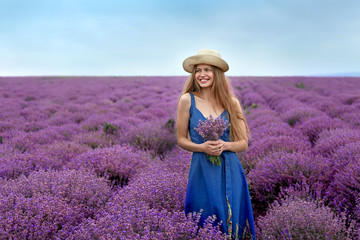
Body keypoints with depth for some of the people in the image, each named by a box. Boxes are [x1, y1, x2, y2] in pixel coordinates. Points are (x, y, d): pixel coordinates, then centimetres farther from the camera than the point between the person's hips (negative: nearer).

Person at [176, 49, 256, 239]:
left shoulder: (231, 102, 1)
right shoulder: (187, 100, -3)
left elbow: (243, 143, 5)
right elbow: (181, 139, 3)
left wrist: (224, 145, -15)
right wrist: (202, 147, -15)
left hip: (230, 171, 2)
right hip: (202, 171, -1)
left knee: (232, 221, 8)